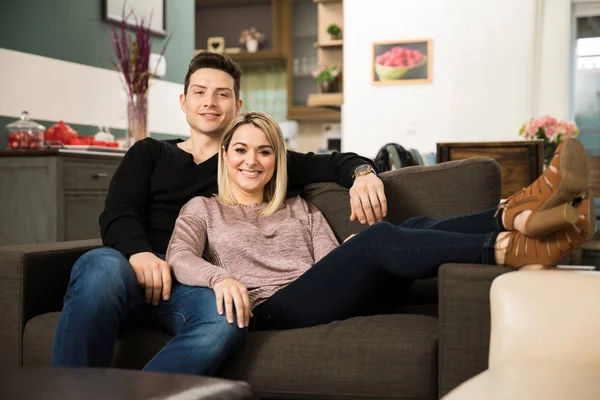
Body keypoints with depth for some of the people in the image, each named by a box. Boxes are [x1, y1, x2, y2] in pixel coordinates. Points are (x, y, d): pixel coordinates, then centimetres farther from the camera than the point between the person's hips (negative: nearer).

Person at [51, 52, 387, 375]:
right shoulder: (149, 154, 25)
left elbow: (331, 164, 23)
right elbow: (117, 215, 8)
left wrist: (361, 171, -2)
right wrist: (139, 253, -16)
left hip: (194, 286, 0)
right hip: (132, 270, 0)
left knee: (223, 319, -39)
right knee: (101, 269, -39)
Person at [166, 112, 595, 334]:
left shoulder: (301, 211, 30)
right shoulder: (202, 210, 20)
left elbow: (334, 265, 16)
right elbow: (179, 259, 0)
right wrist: (221, 278, -23)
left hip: (325, 306, 5)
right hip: (265, 314, -4)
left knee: (416, 229, -21)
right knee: (378, 238, -28)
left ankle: (517, 215, -47)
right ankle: (520, 249, -41)